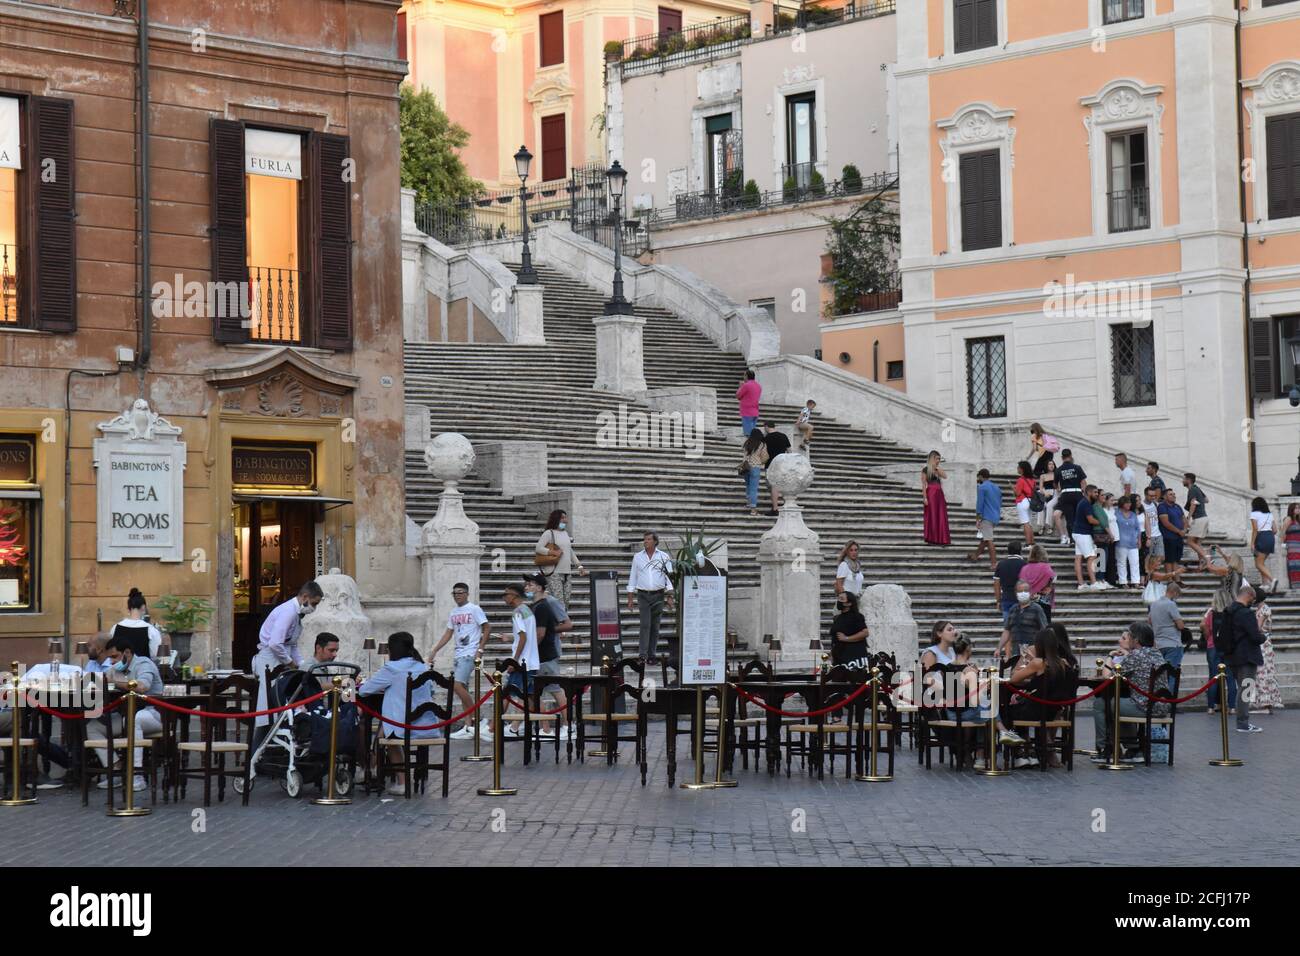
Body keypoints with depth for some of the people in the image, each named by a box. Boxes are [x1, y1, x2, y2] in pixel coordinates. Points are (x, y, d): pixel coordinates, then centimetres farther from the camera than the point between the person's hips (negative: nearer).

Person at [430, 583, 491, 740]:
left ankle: (477, 719, -8)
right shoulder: (453, 613, 15)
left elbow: (487, 629, -7)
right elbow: (448, 633, 20)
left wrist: (479, 650, -13)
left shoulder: (474, 609, -6)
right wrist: (434, 651, 14)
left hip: (469, 654, -8)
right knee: (463, 689, 7)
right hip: (458, 655, 8)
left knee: (458, 686, -18)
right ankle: (469, 727, 10)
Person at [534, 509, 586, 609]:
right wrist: (553, 552, -19)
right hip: (555, 572, -7)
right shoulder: (549, 533, -3)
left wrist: (579, 566, 18)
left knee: (567, 601, 4)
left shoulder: (565, 533, 18)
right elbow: (538, 548, -12)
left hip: (568, 573, 7)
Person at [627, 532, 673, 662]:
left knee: (655, 626, 3)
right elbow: (632, 578, 10)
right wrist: (630, 599, 6)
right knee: (645, 624, -12)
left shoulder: (663, 557, 4)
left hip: (658, 595, 0)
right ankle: (643, 654, -16)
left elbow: (669, 577, 1)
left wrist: (670, 597, -7)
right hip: (643, 595, 0)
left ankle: (652, 654, 11)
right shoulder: (638, 557, 7)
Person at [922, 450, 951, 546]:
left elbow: (945, 476, -2)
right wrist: (925, 497, -13)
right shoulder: (925, 470, -1)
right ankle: (931, 539, 2)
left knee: (941, 517, 4)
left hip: (939, 494, 6)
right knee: (932, 516, -3)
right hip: (931, 494, -6)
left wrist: (937, 467, 1)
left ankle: (940, 539, 8)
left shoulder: (938, 470, 17)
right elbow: (924, 484, -6)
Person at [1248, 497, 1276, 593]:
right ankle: (1265, 583, 11)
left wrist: (1252, 543, -10)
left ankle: (1272, 580, -25)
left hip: (1261, 538, -7)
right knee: (1261, 562, 18)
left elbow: (1255, 530, -11)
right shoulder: (1270, 514, 16)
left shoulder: (1254, 514, -2)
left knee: (1259, 564, -6)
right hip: (1271, 537, 7)